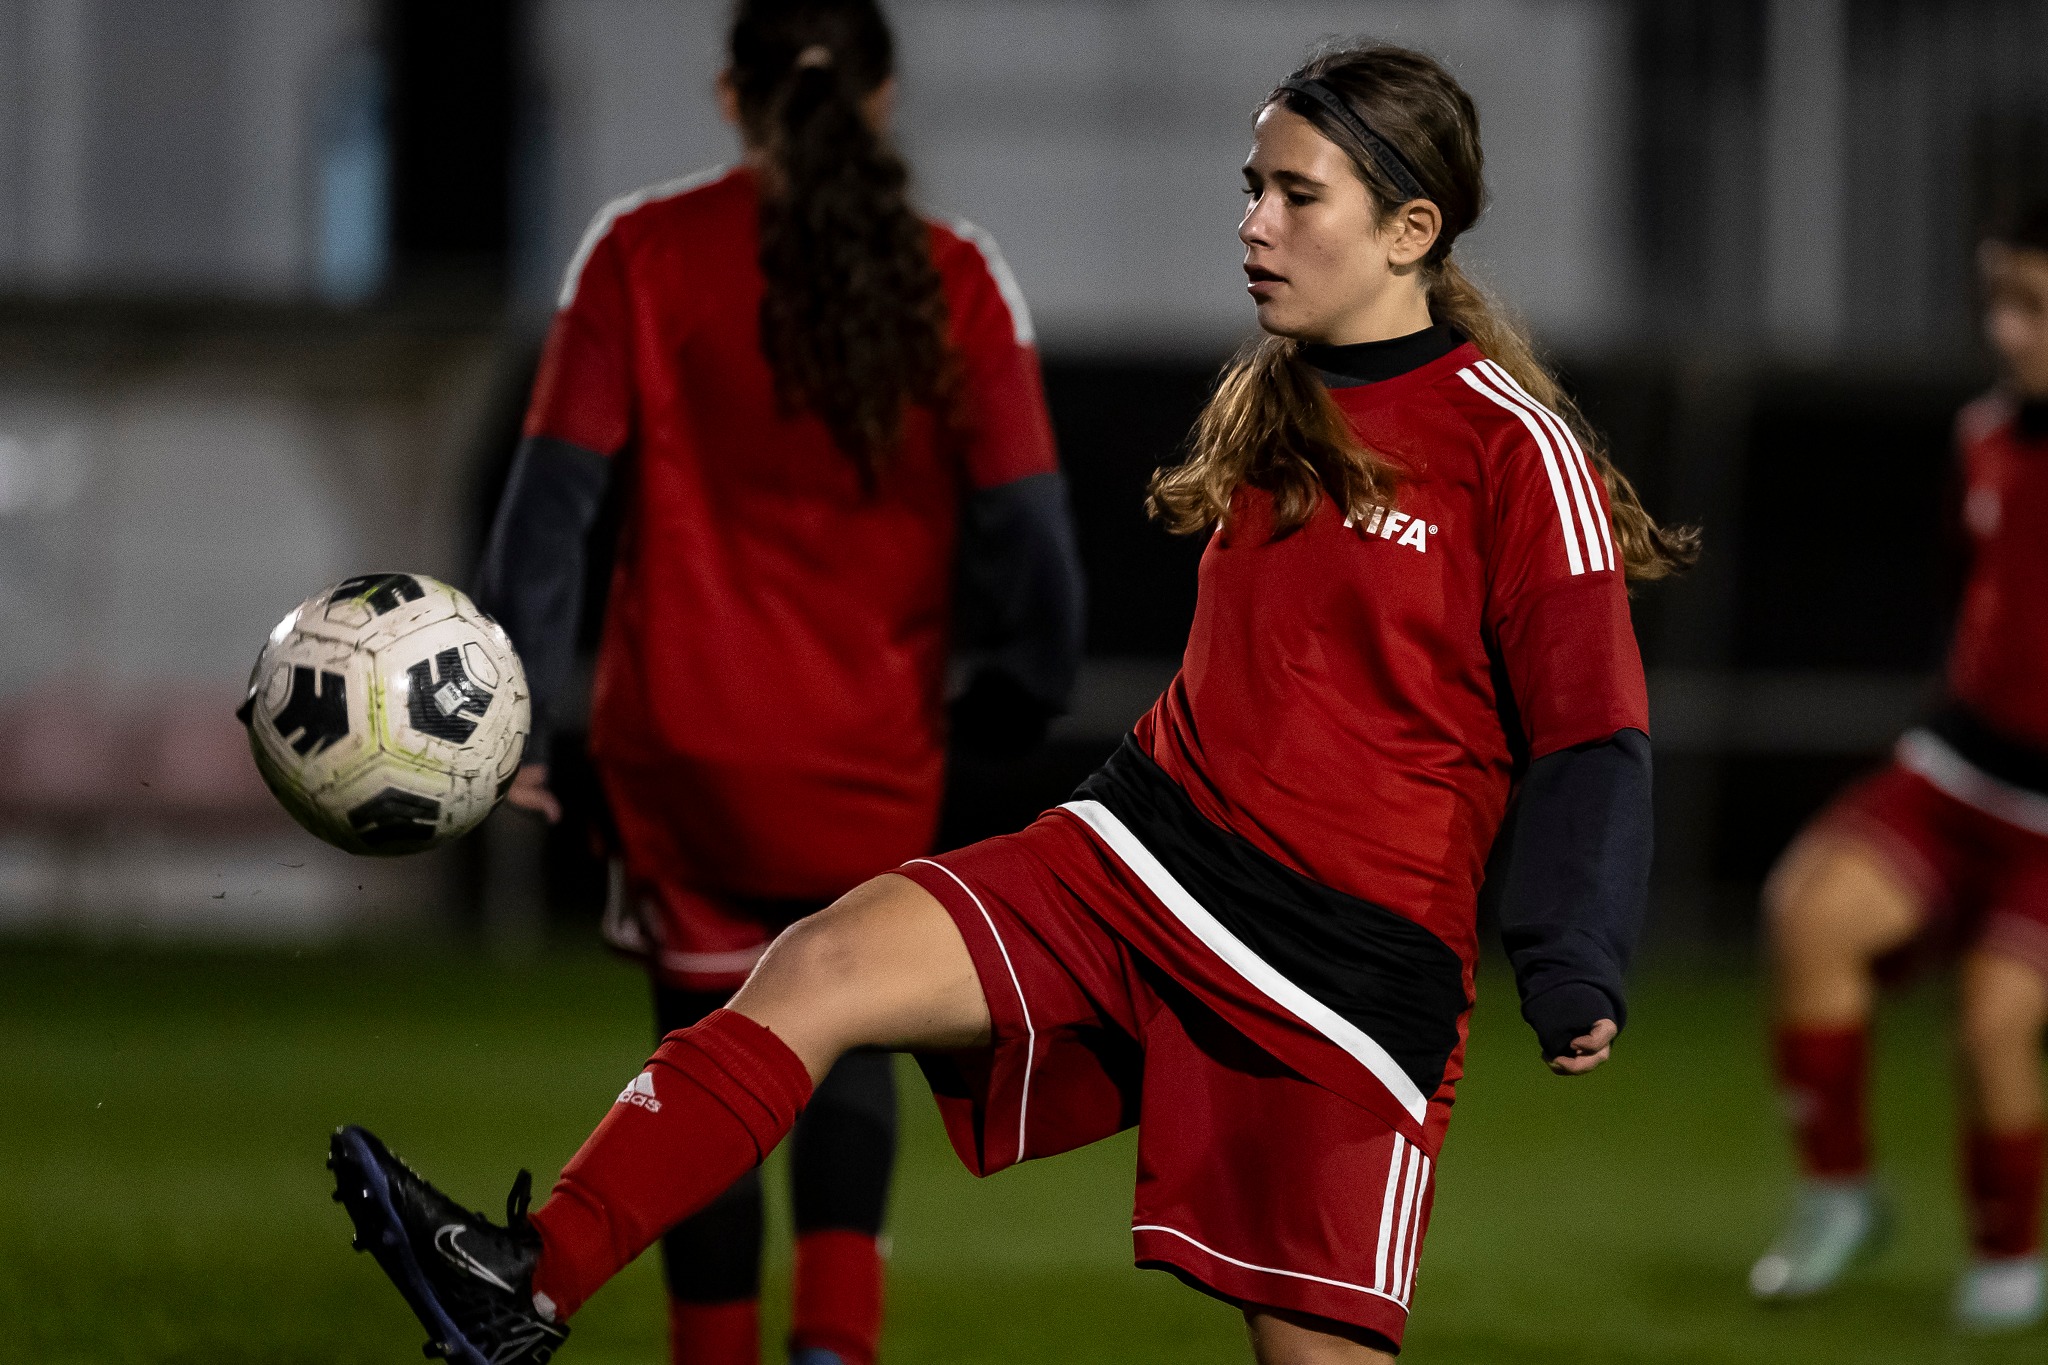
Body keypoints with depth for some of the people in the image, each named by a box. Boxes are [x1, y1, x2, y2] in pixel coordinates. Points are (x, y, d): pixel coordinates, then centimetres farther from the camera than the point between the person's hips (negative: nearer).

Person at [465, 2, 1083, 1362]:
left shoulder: (642, 253, -2)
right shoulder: (956, 278, -2)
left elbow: (557, 488, -6)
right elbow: (1024, 520, -5)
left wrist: (521, 713, -5)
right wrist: (1016, 703, 9)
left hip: (683, 741, -1)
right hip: (875, 753, 1)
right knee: (852, 1038, 19)